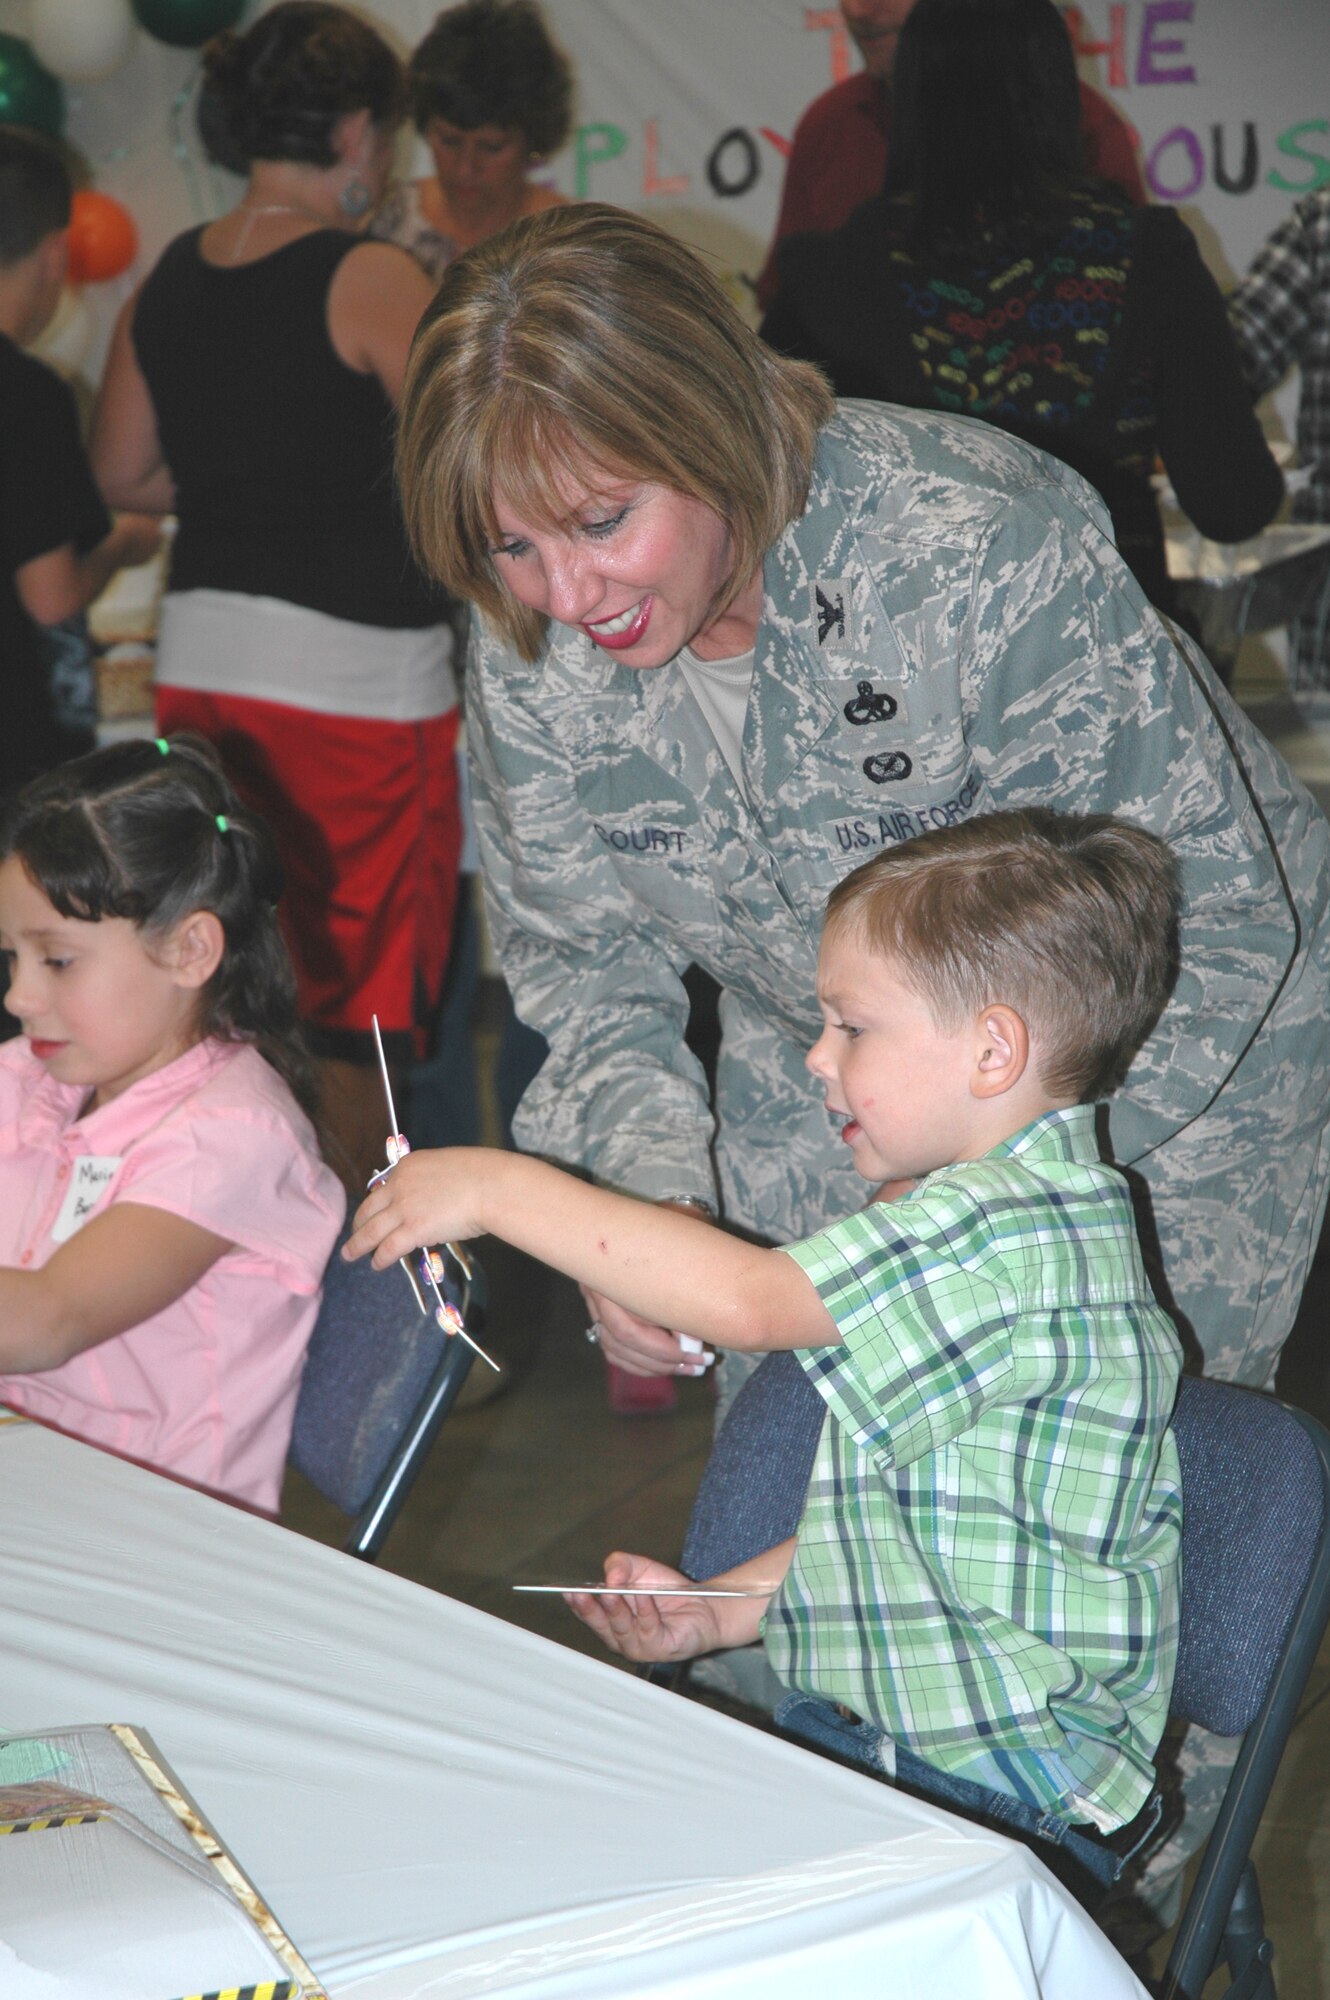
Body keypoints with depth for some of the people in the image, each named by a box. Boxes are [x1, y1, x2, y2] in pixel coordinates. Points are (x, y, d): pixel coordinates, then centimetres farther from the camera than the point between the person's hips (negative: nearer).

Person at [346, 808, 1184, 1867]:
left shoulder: (1022, 1224, -19)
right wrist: (724, 1611, 13)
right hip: (872, 1726, 10)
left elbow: (748, 1300, -30)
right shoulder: (983, 1219, 15)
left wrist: (508, 1189, -22)